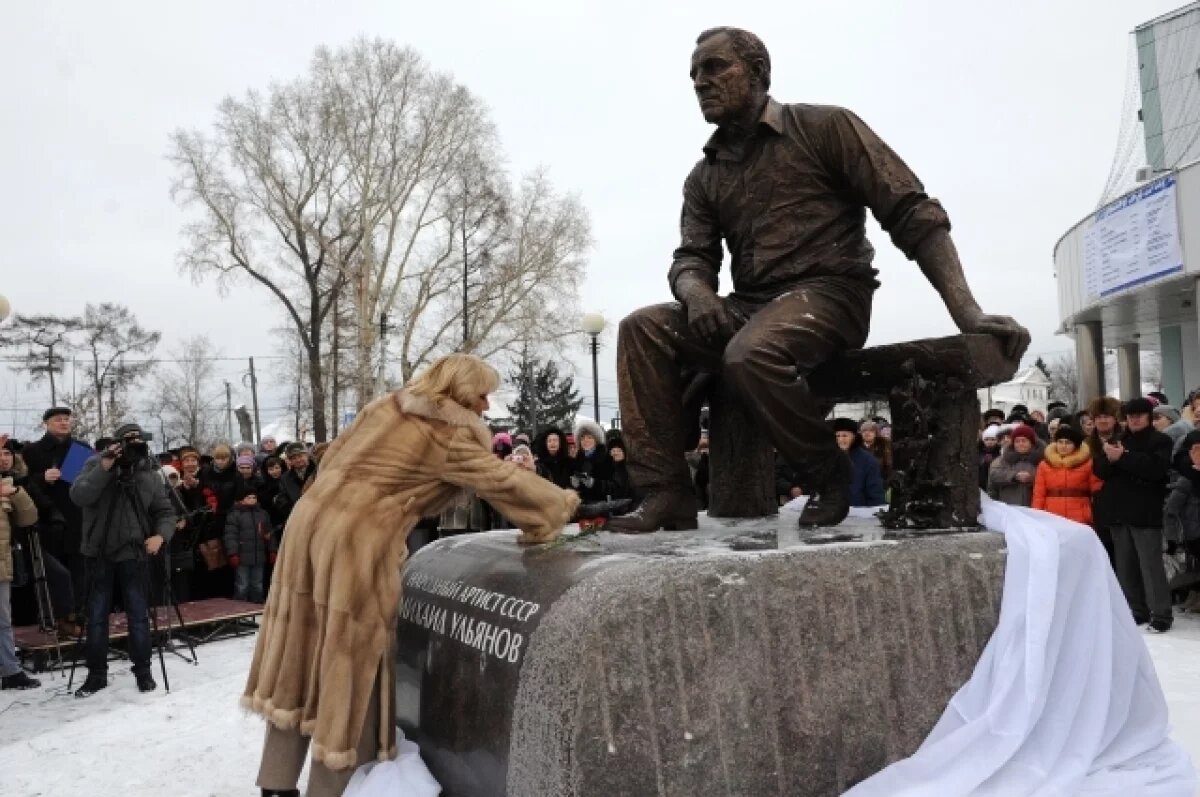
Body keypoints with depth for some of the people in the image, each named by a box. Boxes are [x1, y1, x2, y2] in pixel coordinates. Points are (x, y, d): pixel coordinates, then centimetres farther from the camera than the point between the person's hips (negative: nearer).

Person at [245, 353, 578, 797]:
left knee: (299, 651, 15)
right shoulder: (450, 437, -6)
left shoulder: (385, 406, 15)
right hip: (358, 541, -8)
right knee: (350, 662, 4)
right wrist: (560, 503, 10)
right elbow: (502, 480, -3)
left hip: (311, 519, 8)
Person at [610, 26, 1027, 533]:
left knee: (749, 354, -36)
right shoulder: (703, 177, 16)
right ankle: (666, 493, -19)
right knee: (643, 329, -15)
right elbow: (691, 258, 7)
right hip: (750, 308, 6)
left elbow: (912, 214, -6)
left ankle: (831, 474, -10)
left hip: (827, 294, -5)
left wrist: (967, 314, -19)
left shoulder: (824, 127, -1)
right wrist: (696, 294, -21)